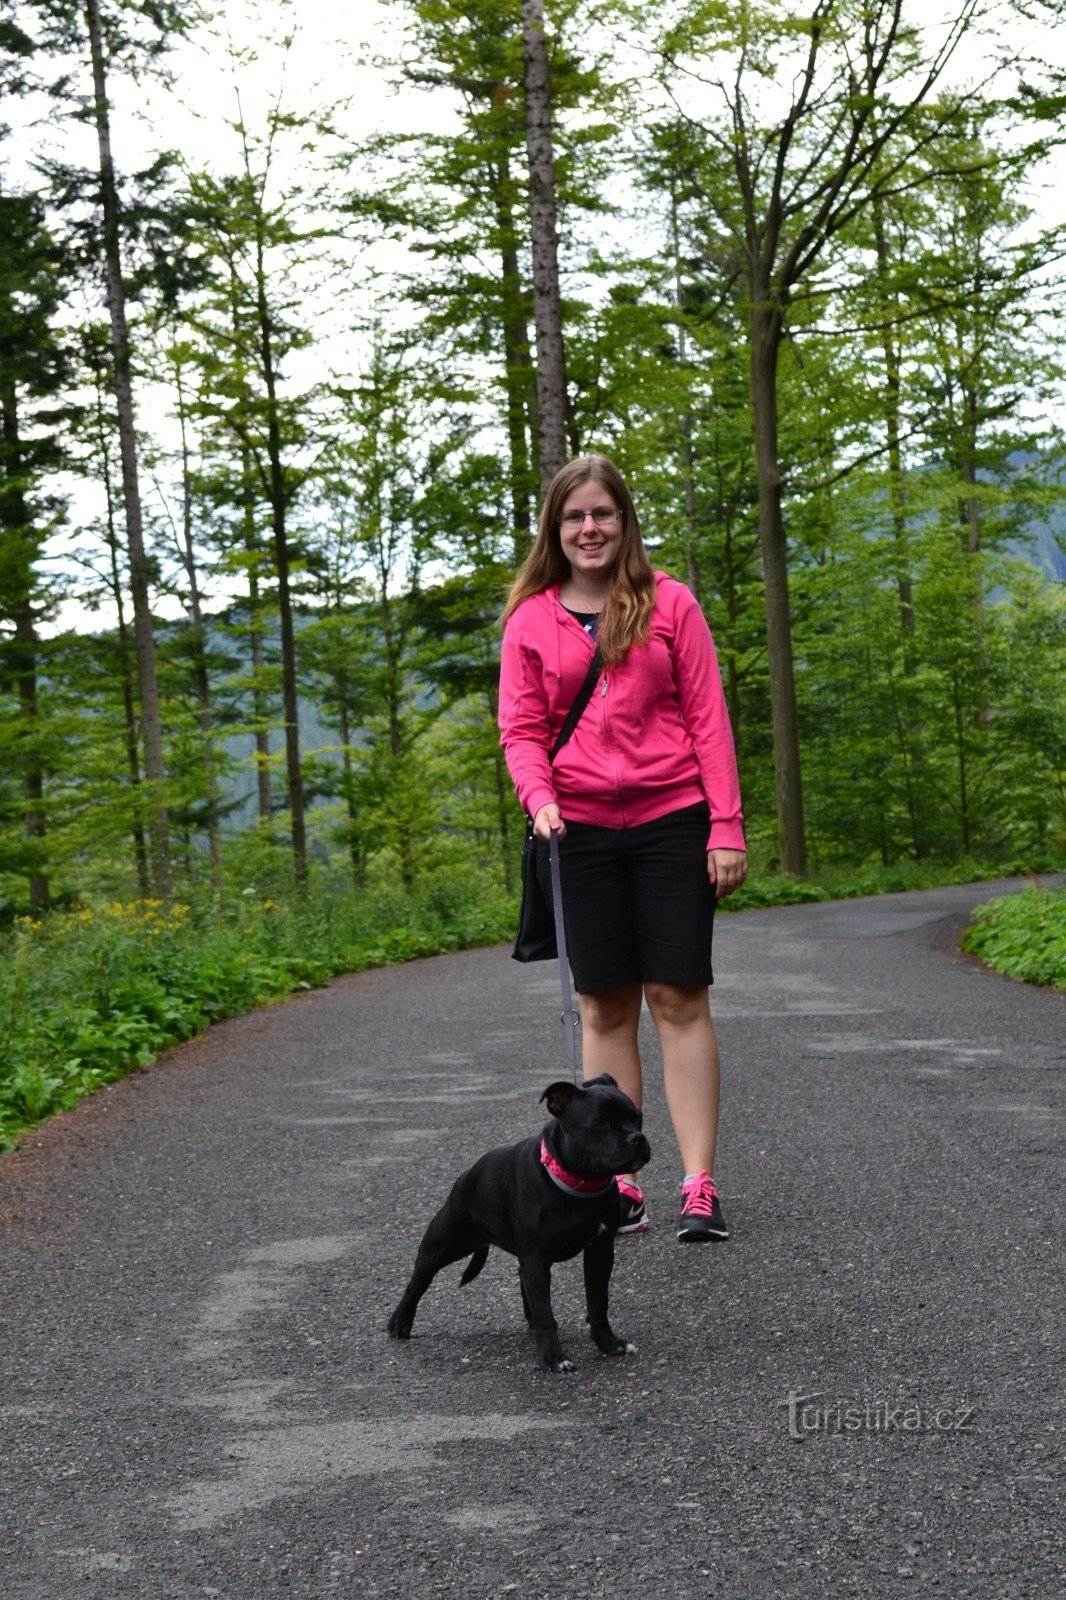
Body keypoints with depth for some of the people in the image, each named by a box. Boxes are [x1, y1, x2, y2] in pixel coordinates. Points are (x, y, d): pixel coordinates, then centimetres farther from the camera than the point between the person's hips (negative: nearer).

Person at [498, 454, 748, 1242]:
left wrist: (726, 825, -5)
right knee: (606, 1006, 5)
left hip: (671, 822, -2)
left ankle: (701, 1186, -1)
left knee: (679, 998, -3)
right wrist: (540, 797, -14)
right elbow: (522, 729, 6)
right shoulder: (531, 620, 6)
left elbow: (708, 718, 1)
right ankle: (619, 1183, 11)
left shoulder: (669, 602, 3)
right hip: (581, 830, 2)